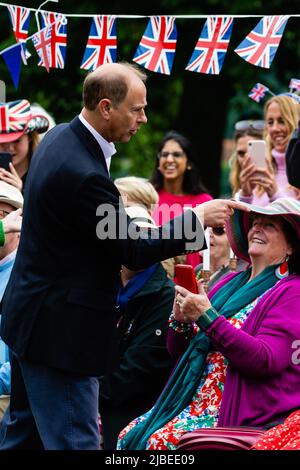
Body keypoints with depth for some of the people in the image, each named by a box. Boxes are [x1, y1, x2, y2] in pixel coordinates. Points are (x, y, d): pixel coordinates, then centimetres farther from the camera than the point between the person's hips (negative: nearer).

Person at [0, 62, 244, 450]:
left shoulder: (59, 137, 4)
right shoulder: (83, 173, -27)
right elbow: (134, 252, -18)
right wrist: (198, 219, -10)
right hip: (61, 331, -10)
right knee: (74, 439, -5)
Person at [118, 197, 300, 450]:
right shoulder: (229, 283, 16)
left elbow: (266, 360, -19)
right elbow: (179, 350, 19)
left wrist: (206, 317, -19)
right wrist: (181, 320, -4)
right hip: (192, 400, 7)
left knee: (160, 440, -25)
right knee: (129, 436, -11)